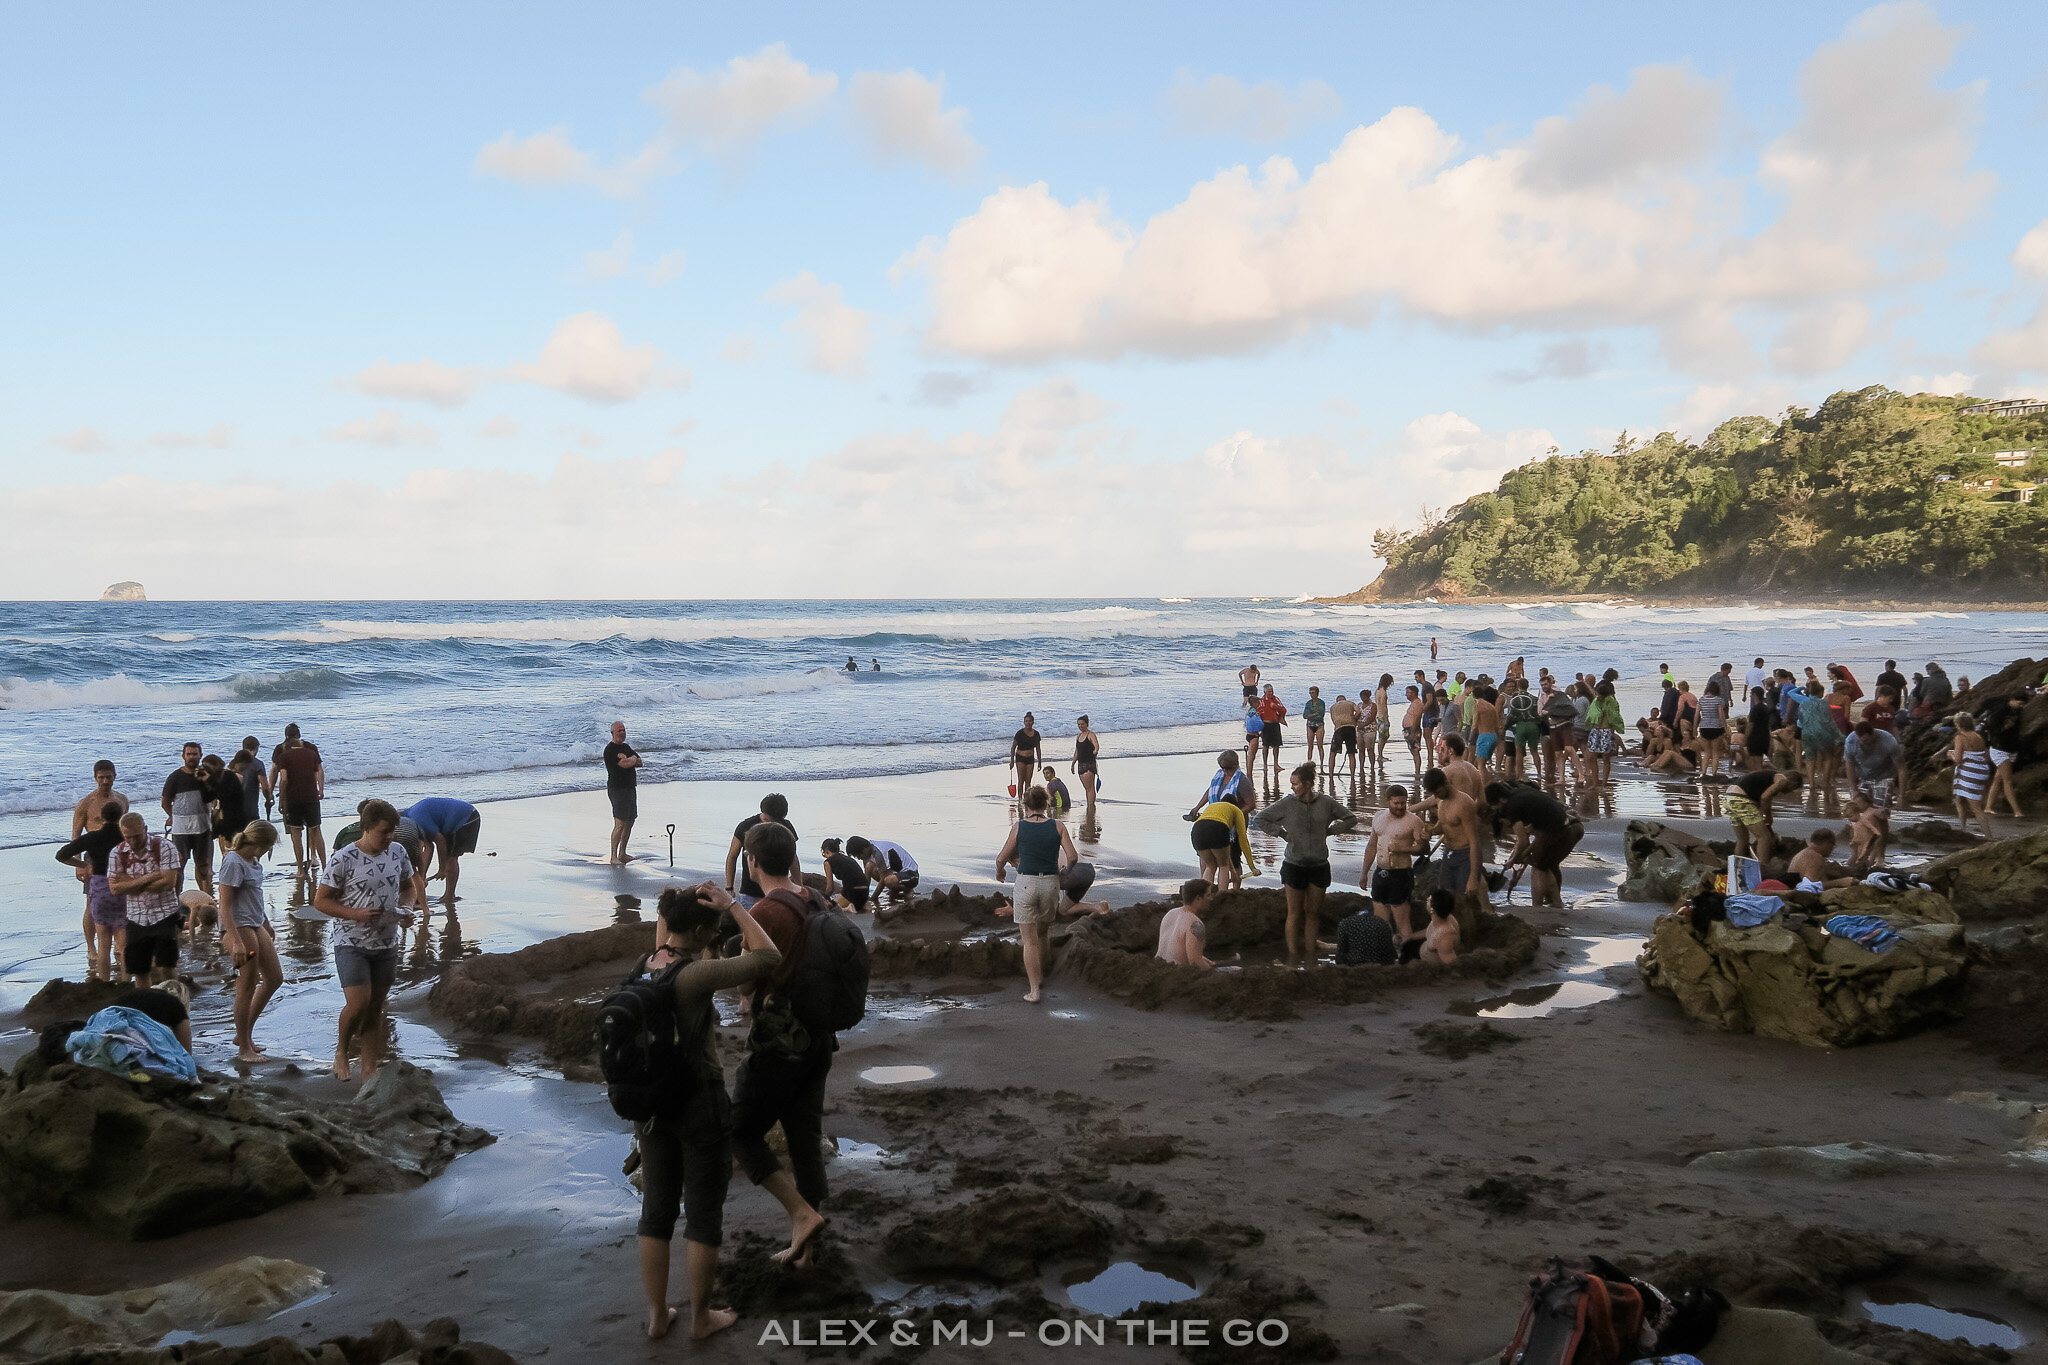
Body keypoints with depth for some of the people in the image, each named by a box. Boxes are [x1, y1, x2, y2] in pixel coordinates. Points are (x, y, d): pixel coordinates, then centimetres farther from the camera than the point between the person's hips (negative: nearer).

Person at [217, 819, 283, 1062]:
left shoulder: (252, 860, 9)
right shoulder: (234, 863, -18)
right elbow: (225, 907, -21)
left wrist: (267, 924, 30)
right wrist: (237, 942, -25)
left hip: (256, 926, 10)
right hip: (238, 929, -10)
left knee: (275, 978, 14)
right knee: (246, 988, -2)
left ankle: (245, 1034, 24)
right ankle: (244, 1048, 9)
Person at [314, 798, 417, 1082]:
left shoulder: (397, 853, 2)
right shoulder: (343, 860, -14)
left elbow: (407, 884, 19)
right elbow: (320, 900, -9)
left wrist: (406, 910, -1)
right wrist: (356, 914, -22)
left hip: (386, 944, 5)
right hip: (351, 942, -5)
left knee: (376, 1008, 9)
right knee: (358, 1003, -16)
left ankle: (370, 1072, 18)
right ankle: (341, 1051, 13)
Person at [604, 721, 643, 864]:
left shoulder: (626, 747, 17)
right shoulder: (610, 749, -12)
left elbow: (639, 763, 12)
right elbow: (625, 764, -22)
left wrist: (628, 760, -7)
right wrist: (633, 758, -2)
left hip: (631, 788, 9)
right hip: (617, 789, -9)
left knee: (630, 822, 11)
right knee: (620, 824, -12)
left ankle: (622, 854, 19)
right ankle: (613, 857, -8)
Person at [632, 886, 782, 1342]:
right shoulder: (694, 975, -24)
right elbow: (769, 957, -24)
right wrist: (733, 906, -17)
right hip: (701, 1103, -7)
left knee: (656, 1208, 17)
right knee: (704, 1212, 10)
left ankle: (657, 1314, 27)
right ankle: (701, 1317, 22)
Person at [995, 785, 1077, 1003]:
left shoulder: (1019, 827, -3)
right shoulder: (1057, 826, -1)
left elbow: (1002, 858, 4)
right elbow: (1073, 857, -5)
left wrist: (1000, 871, 26)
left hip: (1026, 884, -2)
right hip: (1050, 884, 2)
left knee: (1029, 941, 4)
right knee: (1042, 934, 25)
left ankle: (1034, 990, -1)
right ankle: (1039, 975, 37)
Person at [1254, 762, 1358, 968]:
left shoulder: (1326, 802, -3)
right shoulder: (1287, 803, -6)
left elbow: (1351, 819, 10)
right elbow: (1258, 819, 0)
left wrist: (1328, 831, 1)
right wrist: (1282, 833, -4)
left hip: (1319, 866, 2)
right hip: (1294, 865, -2)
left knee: (1313, 912, 9)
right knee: (1295, 913, 3)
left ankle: (1310, 955, 19)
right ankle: (1293, 955, 10)